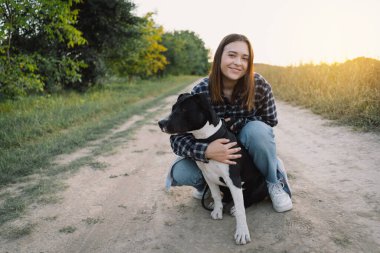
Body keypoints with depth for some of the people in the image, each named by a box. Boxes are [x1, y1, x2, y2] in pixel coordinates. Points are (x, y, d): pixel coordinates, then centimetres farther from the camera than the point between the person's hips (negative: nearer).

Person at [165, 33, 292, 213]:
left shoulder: (259, 84, -21)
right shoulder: (201, 90, -23)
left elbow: (271, 120, -6)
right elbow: (177, 137, -23)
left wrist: (238, 124, -25)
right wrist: (205, 151, -44)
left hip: (248, 148, 0)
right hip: (215, 149, 0)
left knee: (257, 130, -33)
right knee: (181, 172, -26)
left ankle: (274, 182, -5)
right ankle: (208, 184, 11)